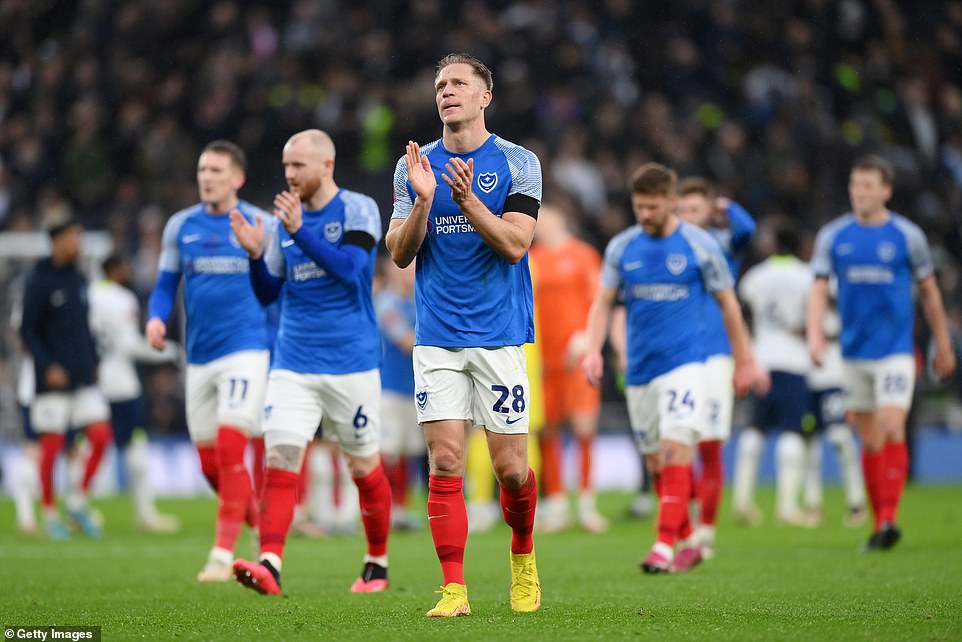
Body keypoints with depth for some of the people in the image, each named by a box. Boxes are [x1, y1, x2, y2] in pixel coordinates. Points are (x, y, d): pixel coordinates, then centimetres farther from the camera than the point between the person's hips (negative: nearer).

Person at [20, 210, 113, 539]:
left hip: (84, 377, 6)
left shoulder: (79, 278, 11)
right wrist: (48, 366, -16)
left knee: (101, 436, -3)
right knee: (52, 444, -2)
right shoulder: (39, 280, -8)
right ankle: (50, 514, 9)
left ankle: (78, 500, 12)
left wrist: (93, 361, 13)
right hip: (53, 377, -6)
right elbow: (28, 330, -8)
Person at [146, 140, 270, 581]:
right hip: (199, 357, 5)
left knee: (230, 449, -17)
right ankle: (262, 526, 28)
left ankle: (223, 554, -15)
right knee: (210, 463, 7)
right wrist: (156, 317, -7)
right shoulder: (181, 226, 9)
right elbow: (166, 285, 13)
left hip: (247, 350, -5)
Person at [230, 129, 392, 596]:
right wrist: (255, 254, -6)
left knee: (365, 468, 6)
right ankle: (270, 565, -22)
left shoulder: (358, 210, -4)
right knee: (279, 460, -13)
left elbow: (349, 269, -21)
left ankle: (377, 565, 24)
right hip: (293, 363, 4)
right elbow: (267, 294, 12)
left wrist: (299, 232, -28)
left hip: (351, 363, -4)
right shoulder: (286, 217, 10)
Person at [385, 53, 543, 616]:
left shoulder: (518, 163, 0)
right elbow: (400, 253, 2)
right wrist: (423, 201, -15)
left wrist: (467, 199, -23)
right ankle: (454, 589, -3)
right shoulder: (415, 166, 8)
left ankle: (523, 557, 27)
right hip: (437, 337, 2)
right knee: (445, 464, -6)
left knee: (511, 468, 0)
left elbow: (515, 245, -9)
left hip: (500, 336, -2)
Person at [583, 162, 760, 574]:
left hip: (685, 364, -4)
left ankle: (665, 546, -21)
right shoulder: (621, 247, 5)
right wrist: (593, 350, -6)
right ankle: (688, 542, 22)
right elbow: (603, 303, 9)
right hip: (640, 370, 4)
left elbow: (728, 304, 5)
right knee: (656, 463, 8)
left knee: (675, 451, -18)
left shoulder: (700, 245, -3)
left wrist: (743, 361, 8)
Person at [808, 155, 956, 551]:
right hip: (854, 352, 3)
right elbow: (819, 290, 3)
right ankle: (880, 523, 15)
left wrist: (943, 346, 12)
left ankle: (889, 517, -19)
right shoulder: (833, 236, 5)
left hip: (895, 350, -3)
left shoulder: (907, 235, 0)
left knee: (891, 429, -18)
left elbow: (929, 292, 9)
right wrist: (815, 335, -13)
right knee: (870, 442, 7)